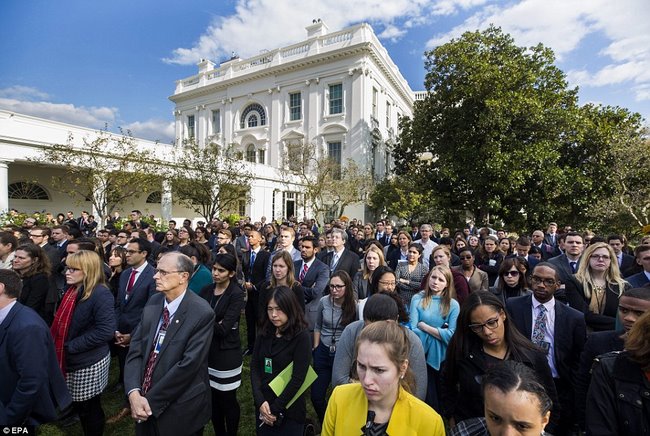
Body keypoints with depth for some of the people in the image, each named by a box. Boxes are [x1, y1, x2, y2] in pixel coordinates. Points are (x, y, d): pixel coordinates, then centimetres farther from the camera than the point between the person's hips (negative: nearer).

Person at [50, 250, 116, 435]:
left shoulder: (100, 294, -24)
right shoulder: (72, 290, 3)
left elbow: (105, 331, -28)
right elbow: (62, 322, 15)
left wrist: (71, 346, -21)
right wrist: (60, 347, 2)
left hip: (89, 362, -8)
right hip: (70, 360, 8)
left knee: (90, 408, 12)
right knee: (78, 405, 24)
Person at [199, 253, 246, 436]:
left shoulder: (237, 294, -16)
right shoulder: (206, 290, 1)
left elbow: (223, 328, -21)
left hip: (226, 353, -5)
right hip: (207, 351, 5)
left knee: (228, 400, 12)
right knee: (212, 398, 18)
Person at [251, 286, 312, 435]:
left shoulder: (302, 337, -17)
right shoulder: (264, 333, -2)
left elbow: (298, 379, -17)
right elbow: (254, 366, -2)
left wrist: (275, 409, -13)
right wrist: (260, 401, -12)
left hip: (289, 409, -4)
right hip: (262, 405, 4)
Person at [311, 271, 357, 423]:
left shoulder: (354, 306, -16)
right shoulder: (324, 301, -9)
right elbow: (318, 327, 6)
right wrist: (315, 348, 7)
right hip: (323, 353, 3)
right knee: (316, 396, 12)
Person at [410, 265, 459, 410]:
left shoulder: (453, 304, -2)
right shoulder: (418, 299, -3)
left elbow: (451, 336, -13)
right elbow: (413, 329, -11)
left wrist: (424, 326, -12)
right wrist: (439, 332, -16)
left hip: (442, 357, 1)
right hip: (422, 355, -1)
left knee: (442, 396, 16)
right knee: (427, 397, 5)